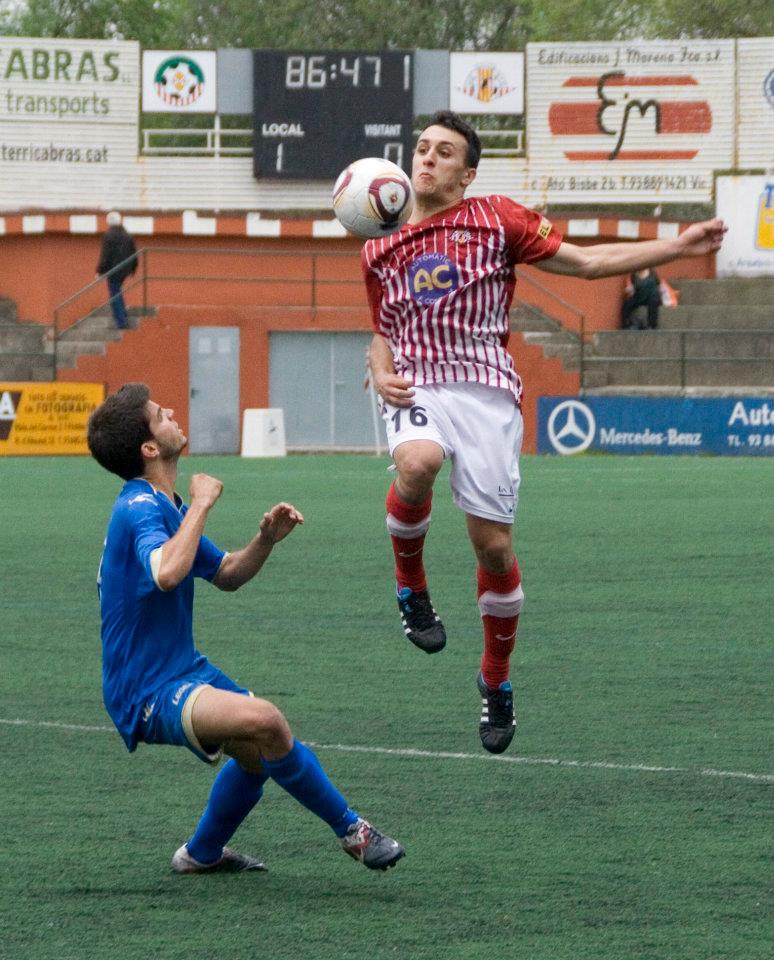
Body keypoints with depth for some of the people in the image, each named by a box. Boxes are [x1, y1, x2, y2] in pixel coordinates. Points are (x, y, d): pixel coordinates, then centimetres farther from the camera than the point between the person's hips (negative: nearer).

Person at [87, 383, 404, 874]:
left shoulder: (165, 507, 13)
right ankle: (350, 829, -14)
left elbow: (226, 575, 23)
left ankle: (203, 852, 38)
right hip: (149, 693, -11)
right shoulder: (140, 508, -19)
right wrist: (200, 505, -26)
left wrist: (266, 539, 4)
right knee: (265, 721, -30)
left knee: (265, 748, 21)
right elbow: (166, 573, -39)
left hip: (184, 670, 11)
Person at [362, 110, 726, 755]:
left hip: (487, 392, -1)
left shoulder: (497, 220, 5)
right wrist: (382, 375, 3)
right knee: (418, 463, -36)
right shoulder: (379, 252, 15)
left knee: (494, 546, -2)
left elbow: (585, 261, 5)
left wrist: (679, 247, -4)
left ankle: (496, 682, 19)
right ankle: (411, 585, -9)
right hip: (416, 388, 1)